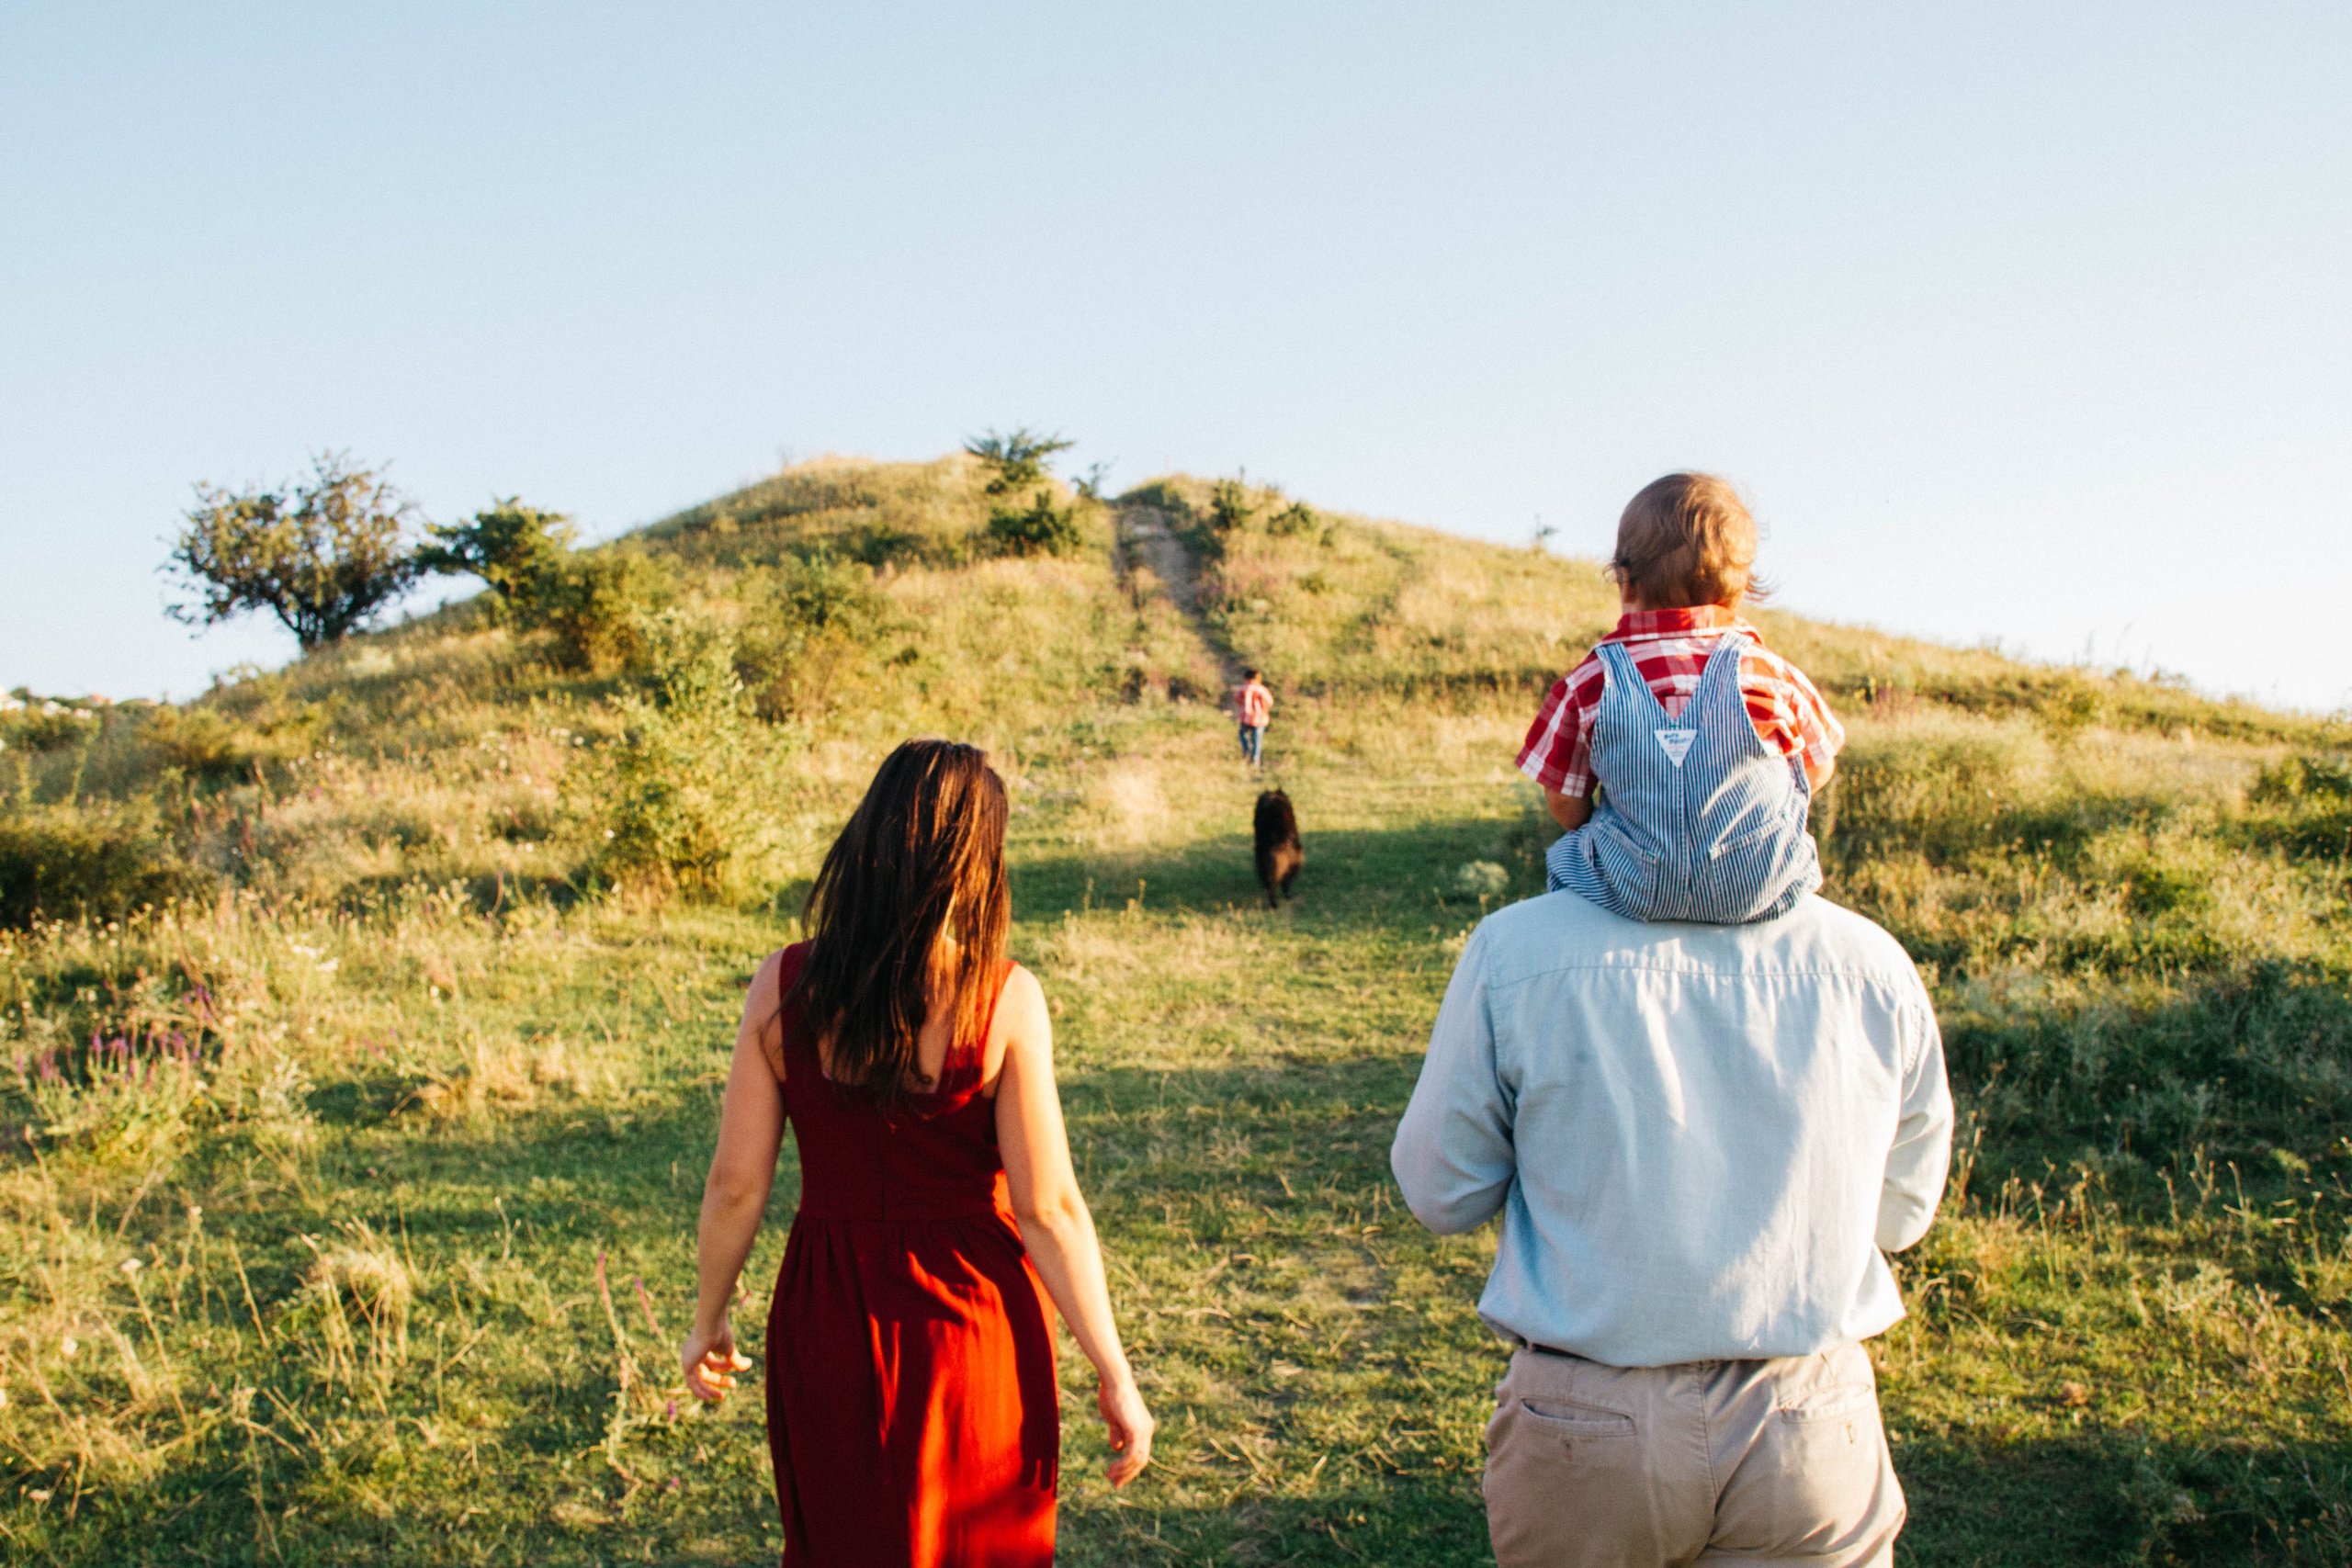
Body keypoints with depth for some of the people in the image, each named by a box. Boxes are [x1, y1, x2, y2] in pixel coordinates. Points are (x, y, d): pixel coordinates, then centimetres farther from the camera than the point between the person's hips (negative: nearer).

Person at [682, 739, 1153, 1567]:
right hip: (971, 1315, -2)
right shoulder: (1004, 1001, -16)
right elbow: (1047, 1209, -15)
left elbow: (736, 1185, -5)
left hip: (828, 1316, 2)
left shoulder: (784, 986, -9)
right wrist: (1114, 1373, -6)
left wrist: (707, 1320, 11)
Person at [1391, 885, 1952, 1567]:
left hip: (1581, 1422, 0)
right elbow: (1899, 1213, 6)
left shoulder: (1515, 950, -14)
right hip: (1807, 1432, 1)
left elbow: (1440, 1193, -3)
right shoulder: (1873, 963, -7)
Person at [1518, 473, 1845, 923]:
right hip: (1766, 891, 1)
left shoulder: (1588, 684, -8)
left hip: (1633, 893, 0)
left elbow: (1564, 805, -1)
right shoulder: (1775, 675, -5)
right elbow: (1819, 769, 10)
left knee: (1563, 855, 28)